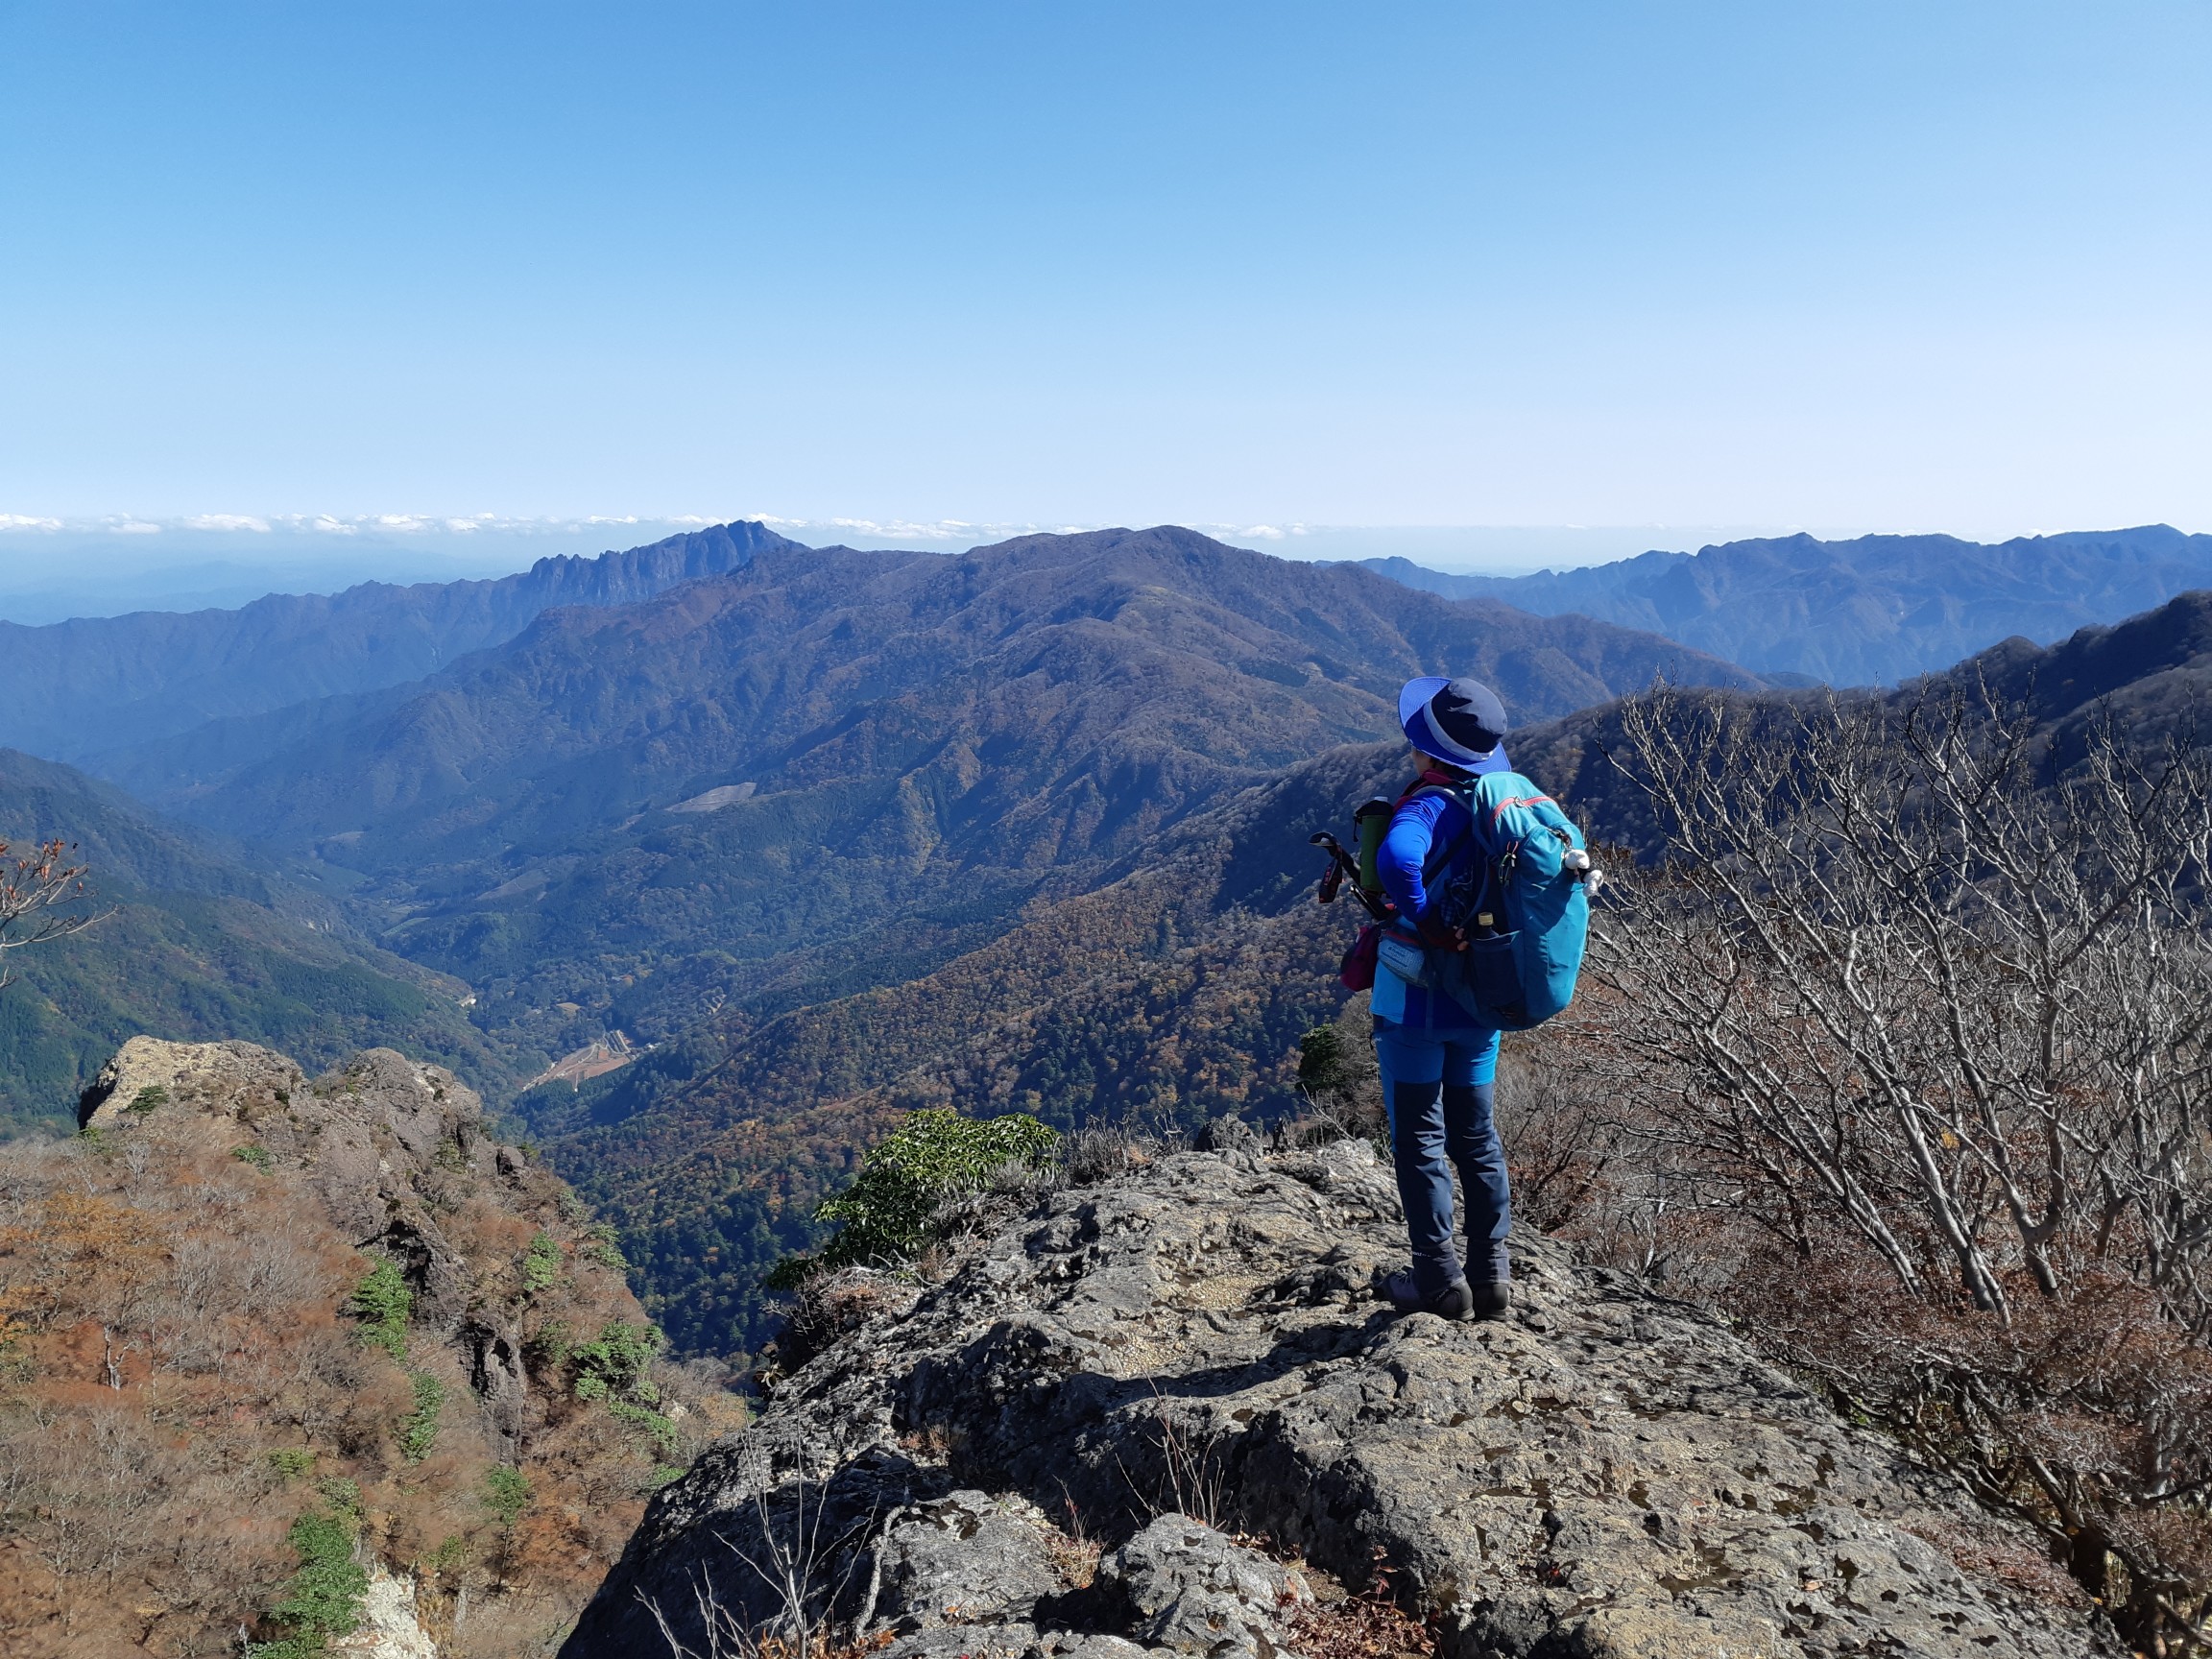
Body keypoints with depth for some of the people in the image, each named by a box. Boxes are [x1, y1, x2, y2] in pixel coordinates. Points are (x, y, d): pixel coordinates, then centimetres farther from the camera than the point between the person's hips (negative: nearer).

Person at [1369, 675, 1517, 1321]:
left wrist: (1429, 924, -25)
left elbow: (1396, 859, -42)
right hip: (1482, 1004, 7)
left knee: (1418, 1139, 6)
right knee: (1477, 1137, 16)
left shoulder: (1430, 805, -20)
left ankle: (1439, 1279, 12)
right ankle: (1491, 1275, 23)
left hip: (1416, 999, -7)